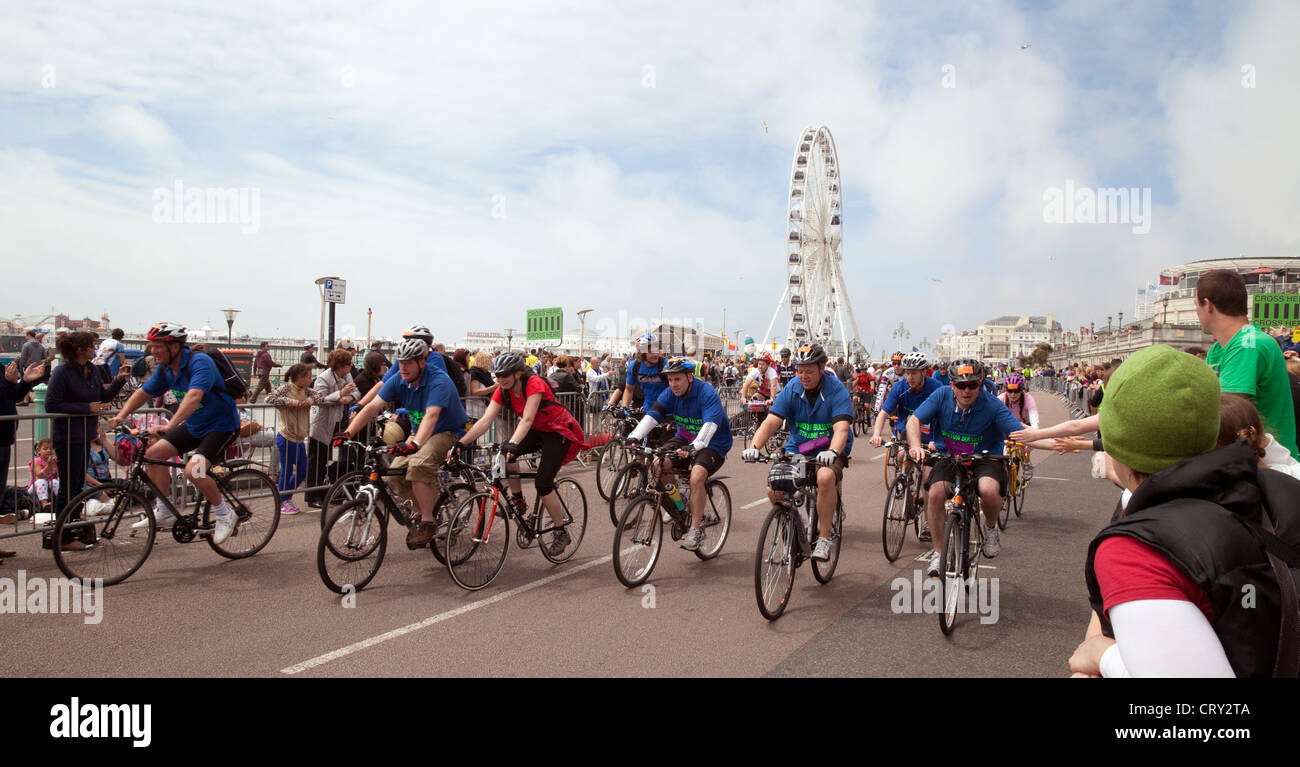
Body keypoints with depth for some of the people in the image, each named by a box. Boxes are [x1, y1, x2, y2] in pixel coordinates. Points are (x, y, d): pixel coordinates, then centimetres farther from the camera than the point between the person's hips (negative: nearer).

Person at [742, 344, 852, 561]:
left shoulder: (836, 390, -13)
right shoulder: (792, 389, -4)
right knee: (773, 489, -20)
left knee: (826, 477, -37)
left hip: (828, 453, -3)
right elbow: (770, 422, -13)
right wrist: (753, 446, -31)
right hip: (796, 450, 3)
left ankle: (824, 538, -20)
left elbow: (841, 428, -26)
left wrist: (833, 452, -46)